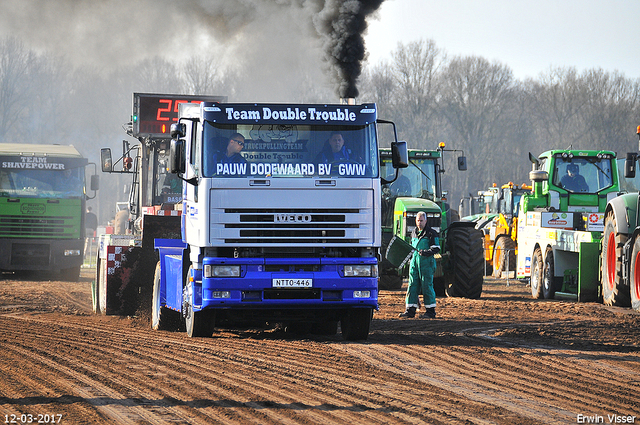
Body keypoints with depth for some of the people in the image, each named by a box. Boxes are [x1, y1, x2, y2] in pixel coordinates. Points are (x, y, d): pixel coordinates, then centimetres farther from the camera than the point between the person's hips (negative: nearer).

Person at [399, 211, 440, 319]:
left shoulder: (431, 233, -3)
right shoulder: (414, 233, 17)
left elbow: (436, 248, -8)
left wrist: (426, 252, -22)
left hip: (427, 262, -6)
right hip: (414, 262, 6)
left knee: (427, 286, -5)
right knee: (412, 285, 3)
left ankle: (431, 311, 1)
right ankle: (410, 310, 6)